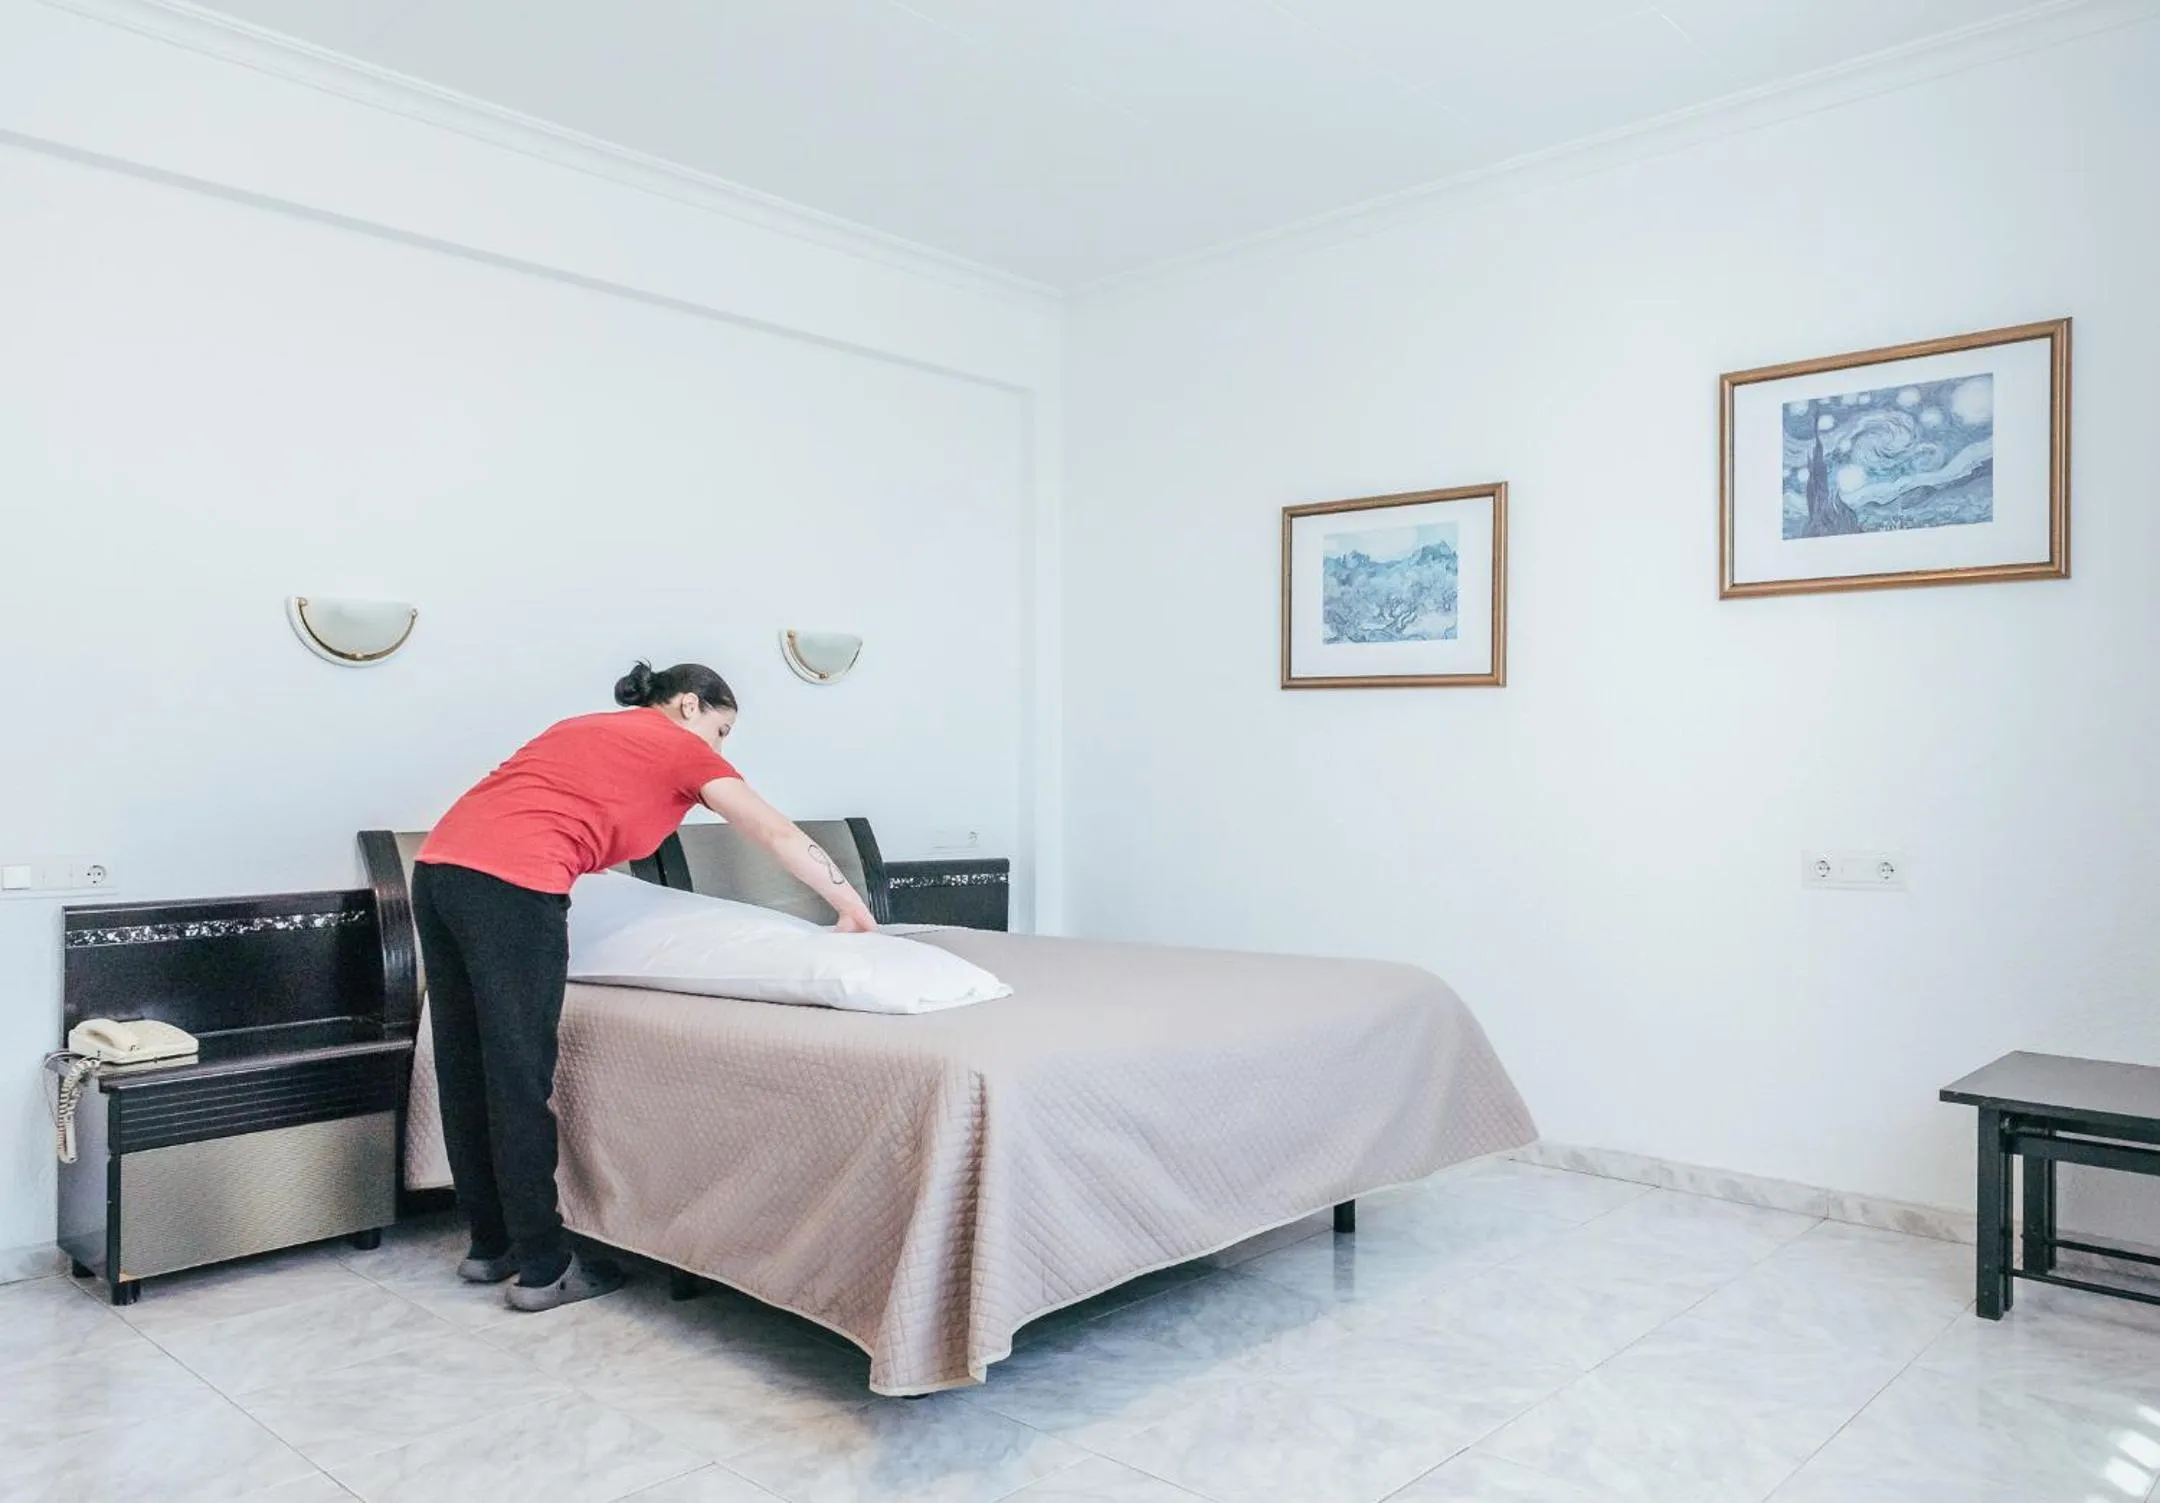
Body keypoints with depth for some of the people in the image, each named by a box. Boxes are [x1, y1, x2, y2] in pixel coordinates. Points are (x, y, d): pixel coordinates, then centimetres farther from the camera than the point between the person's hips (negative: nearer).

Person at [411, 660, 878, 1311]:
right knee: (520, 1080, 0)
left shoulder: (586, 727, 29)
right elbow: (780, 836, 8)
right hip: (509, 884, -8)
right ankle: (543, 1268, 10)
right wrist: (854, 910, 14)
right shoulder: (683, 747, 9)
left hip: (438, 866, 8)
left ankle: (491, 1244, 27)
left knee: (466, 1072, 14)